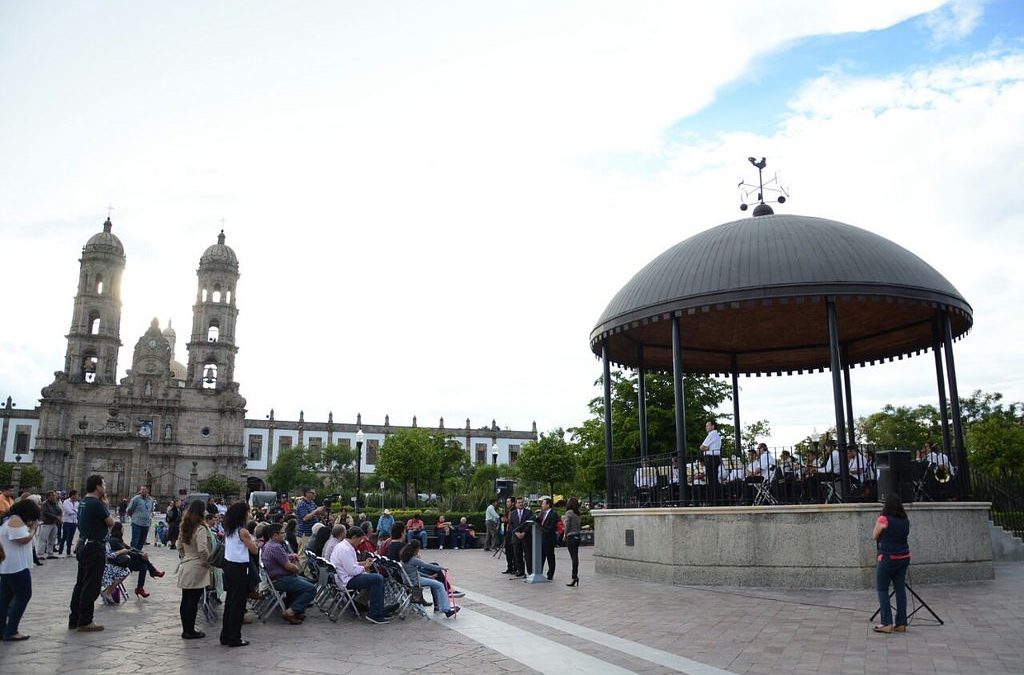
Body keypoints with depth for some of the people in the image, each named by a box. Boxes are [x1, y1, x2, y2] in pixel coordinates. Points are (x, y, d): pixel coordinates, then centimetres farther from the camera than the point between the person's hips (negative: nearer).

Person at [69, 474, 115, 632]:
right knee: (91, 586, -2)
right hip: (95, 548, -10)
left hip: (84, 546, 10)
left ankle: (74, 619, 22)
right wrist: (105, 506, -1)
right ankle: (85, 622, 2)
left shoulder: (83, 503, 11)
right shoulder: (97, 504, -19)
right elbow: (110, 523, -9)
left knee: (81, 584, 15)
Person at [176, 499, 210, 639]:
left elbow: (179, 546, 17)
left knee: (185, 600, 13)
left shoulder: (185, 527, 8)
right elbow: (202, 549, -25)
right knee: (193, 601, 0)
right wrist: (207, 561, -10)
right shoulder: (200, 529, -18)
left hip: (185, 567, 8)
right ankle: (190, 631, 8)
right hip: (196, 569, -8)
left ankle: (186, 630, 22)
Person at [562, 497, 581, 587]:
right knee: (575, 557, 10)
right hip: (577, 536, 7)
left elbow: (567, 526, -12)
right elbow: (577, 525, 11)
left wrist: (565, 536, 1)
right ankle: (575, 576, 13)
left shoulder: (568, 513, -11)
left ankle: (574, 577, -5)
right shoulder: (577, 514, 10)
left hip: (571, 536, -7)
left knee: (574, 557, -6)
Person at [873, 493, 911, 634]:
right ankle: (901, 623, 13)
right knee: (900, 589, 10)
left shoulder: (883, 520, -15)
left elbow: (874, 536, -3)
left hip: (887, 558, -6)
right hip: (904, 558, 6)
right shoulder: (905, 520, 3)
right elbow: (905, 534, 12)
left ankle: (887, 623, 0)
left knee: (882, 589, 4)